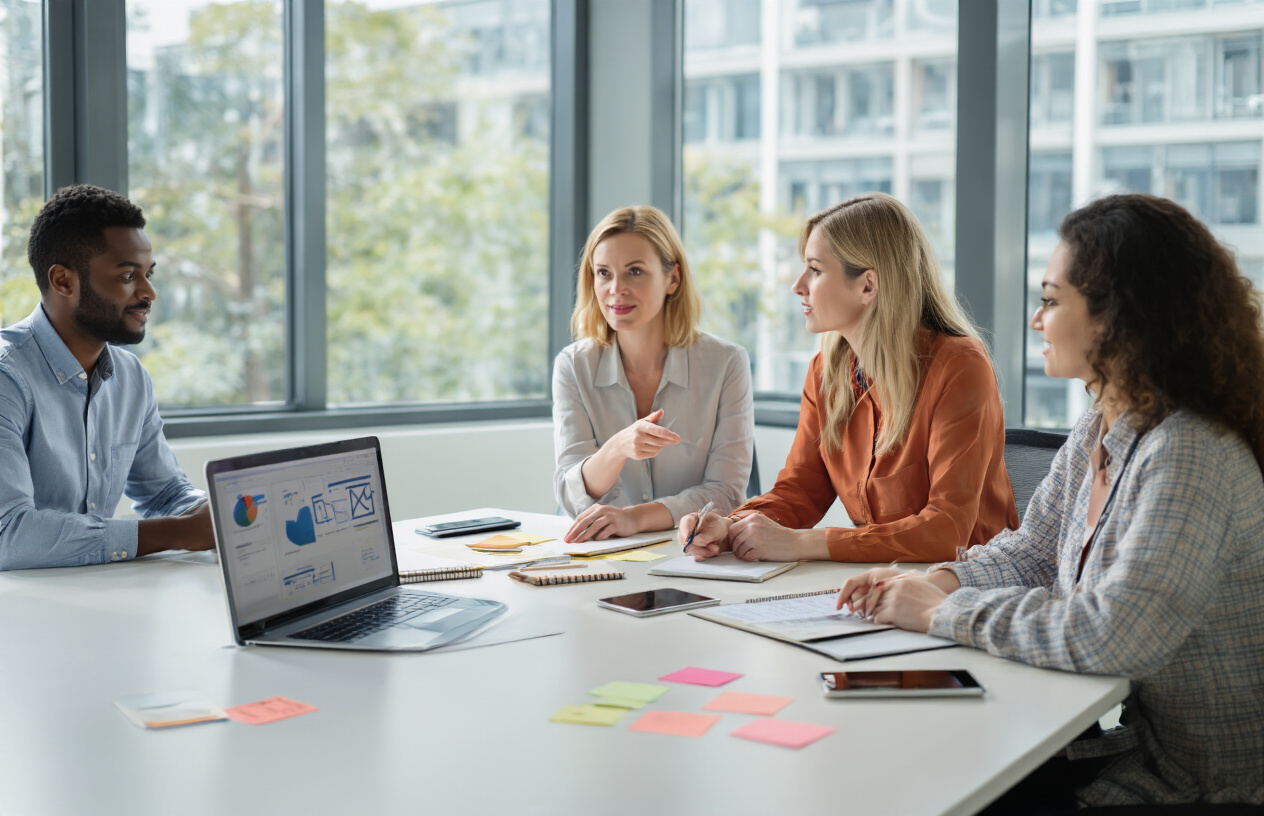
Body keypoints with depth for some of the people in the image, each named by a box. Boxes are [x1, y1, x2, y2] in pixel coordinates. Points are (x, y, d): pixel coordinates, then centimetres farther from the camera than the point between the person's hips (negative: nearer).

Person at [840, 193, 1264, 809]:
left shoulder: (1189, 459, -26)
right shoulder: (1096, 431, 3)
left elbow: (1110, 637, -33)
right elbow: (1032, 552, 14)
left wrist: (943, 613, -22)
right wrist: (938, 582, -6)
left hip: (1206, 784, -7)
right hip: (1135, 743, 7)